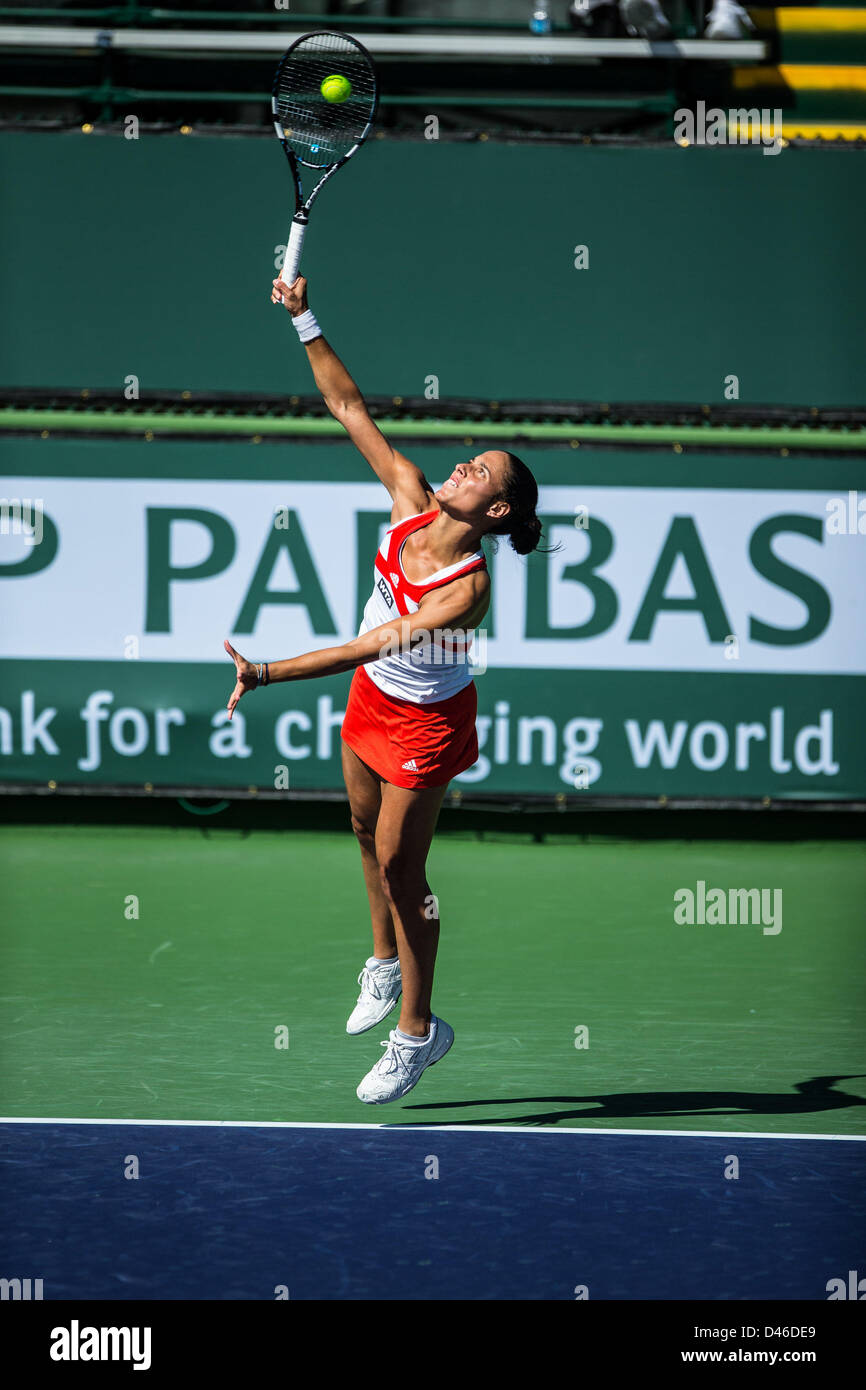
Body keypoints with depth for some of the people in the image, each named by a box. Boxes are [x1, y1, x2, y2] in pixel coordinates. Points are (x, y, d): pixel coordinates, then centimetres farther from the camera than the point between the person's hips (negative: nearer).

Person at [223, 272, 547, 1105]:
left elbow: (368, 649, -39)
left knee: (399, 863, 1)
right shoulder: (411, 499, -16)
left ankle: (417, 1029, 15)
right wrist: (305, 322, -19)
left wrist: (265, 675, -43)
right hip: (372, 698, 7)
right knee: (369, 836, 22)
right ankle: (385, 963, 46)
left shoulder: (470, 586, -35)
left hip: (426, 721, -7)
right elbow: (349, 409, -10)